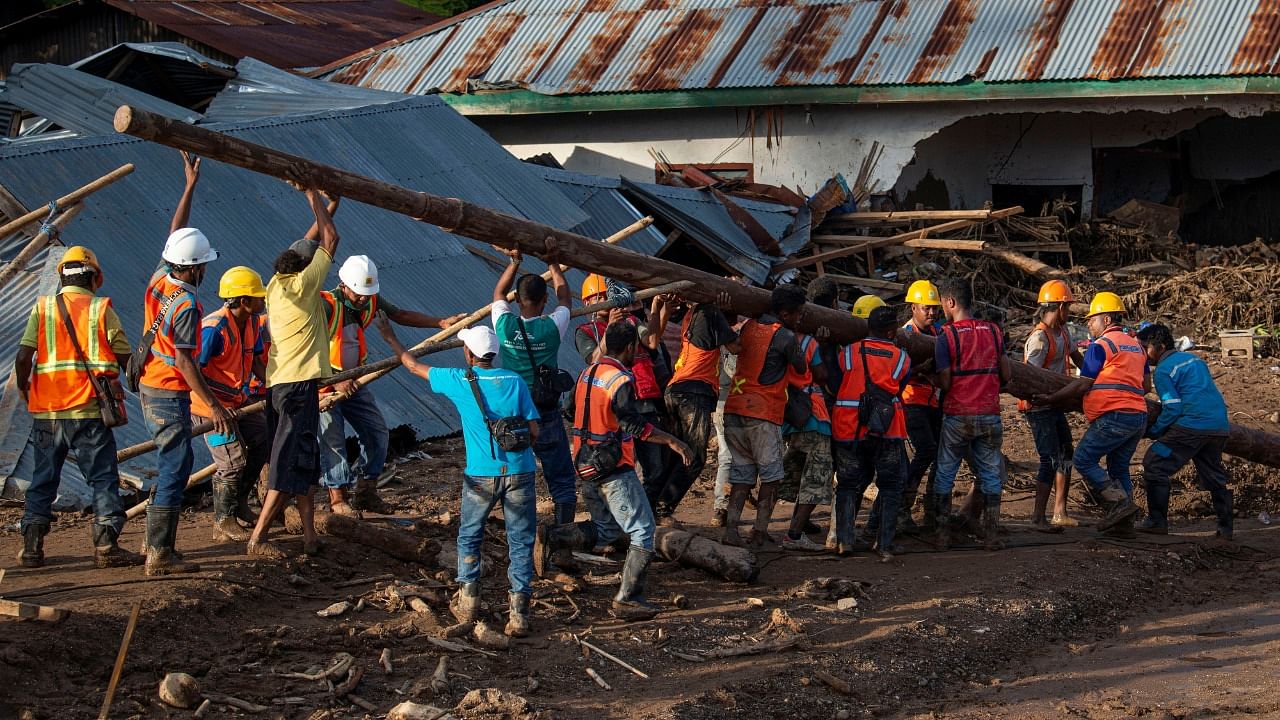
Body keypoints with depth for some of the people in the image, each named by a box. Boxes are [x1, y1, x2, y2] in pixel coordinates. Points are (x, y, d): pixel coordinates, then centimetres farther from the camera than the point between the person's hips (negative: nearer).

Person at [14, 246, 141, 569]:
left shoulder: (42, 308, 3)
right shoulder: (102, 310, -2)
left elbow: (23, 358, -4)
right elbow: (126, 359, 0)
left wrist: (23, 390, 13)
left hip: (46, 411, 3)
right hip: (89, 411, -3)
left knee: (43, 479, 13)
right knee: (103, 478, 3)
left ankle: (31, 546, 11)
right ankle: (106, 546, -2)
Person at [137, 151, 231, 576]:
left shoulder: (160, 281, 4)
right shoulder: (186, 305, -20)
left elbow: (174, 234, 17)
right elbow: (185, 362, -22)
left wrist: (191, 185, 19)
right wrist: (214, 405, -20)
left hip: (149, 388, 10)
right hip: (170, 393, -9)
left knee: (172, 464, 18)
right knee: (175, 469, -7)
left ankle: (156, 541, 21)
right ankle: (160, 554, -9)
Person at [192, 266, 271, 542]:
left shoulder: (253, 322, 0)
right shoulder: (214, 328, -27)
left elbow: (256, 361, 13)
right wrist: (216, 408, -31)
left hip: (240, 401, 9)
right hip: (211, 405, -9)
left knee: (263, 444, 14)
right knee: (233, 463, -8)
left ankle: (239, 503, 32)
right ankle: (223, 519, 12)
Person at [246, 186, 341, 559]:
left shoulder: (276, 285, 11)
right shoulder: (301, 285, -11)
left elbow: (310, 242, 25)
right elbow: (330, 241, -5)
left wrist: (328, 207, 29)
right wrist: (315, 199, 5)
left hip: (278, 384, 9)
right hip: (299, 384, -9)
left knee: (305, 462, 14)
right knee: (290, 465, -6)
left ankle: (309, 535, 13)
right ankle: (258, 538, -6)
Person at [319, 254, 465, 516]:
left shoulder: (371, 300, -3)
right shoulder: (325, 305, -24)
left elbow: (401, 316, 10)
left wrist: (441, 322, 1)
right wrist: (335, 382, -33)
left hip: (353, 379, 7)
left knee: (378, 433, 6)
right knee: (332, 440, -7)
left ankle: (365, 492, 17)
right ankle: (337, 499, 5)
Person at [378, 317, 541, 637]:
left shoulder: (459, 381, -1)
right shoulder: (515, 382, 1)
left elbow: (414, 366, 14)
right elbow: (534, 431, 0)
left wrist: (390, 338, 28)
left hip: (481, 476, -1)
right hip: (519, 473, 1)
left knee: (469, 538, 20)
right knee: (520, 542, 6)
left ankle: (468, 601, 22)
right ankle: (518, 613, 1)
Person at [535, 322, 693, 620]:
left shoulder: (586, 374, 9)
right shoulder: (621, 381, -17)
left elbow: (573, 411, 19)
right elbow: (635, 425, -27)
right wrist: (672, 441, -25)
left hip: (587, 469, 8)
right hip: (615, 471, -8)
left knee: (605, 530, 22)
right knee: (643, 532, 1)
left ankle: (551, 537, 4)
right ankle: (627, 599, -2)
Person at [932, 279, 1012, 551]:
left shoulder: (947, 335, -9)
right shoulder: (994, 331, 3)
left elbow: (944, 383, -11)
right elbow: (1006, 375, 4)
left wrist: (931, 379, 10)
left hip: (957, 416, -3)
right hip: (989, 415, 3)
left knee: (945, 475, 9)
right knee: (990, 476, 10)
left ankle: (941, 535, 10)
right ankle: (991, 535, 8)